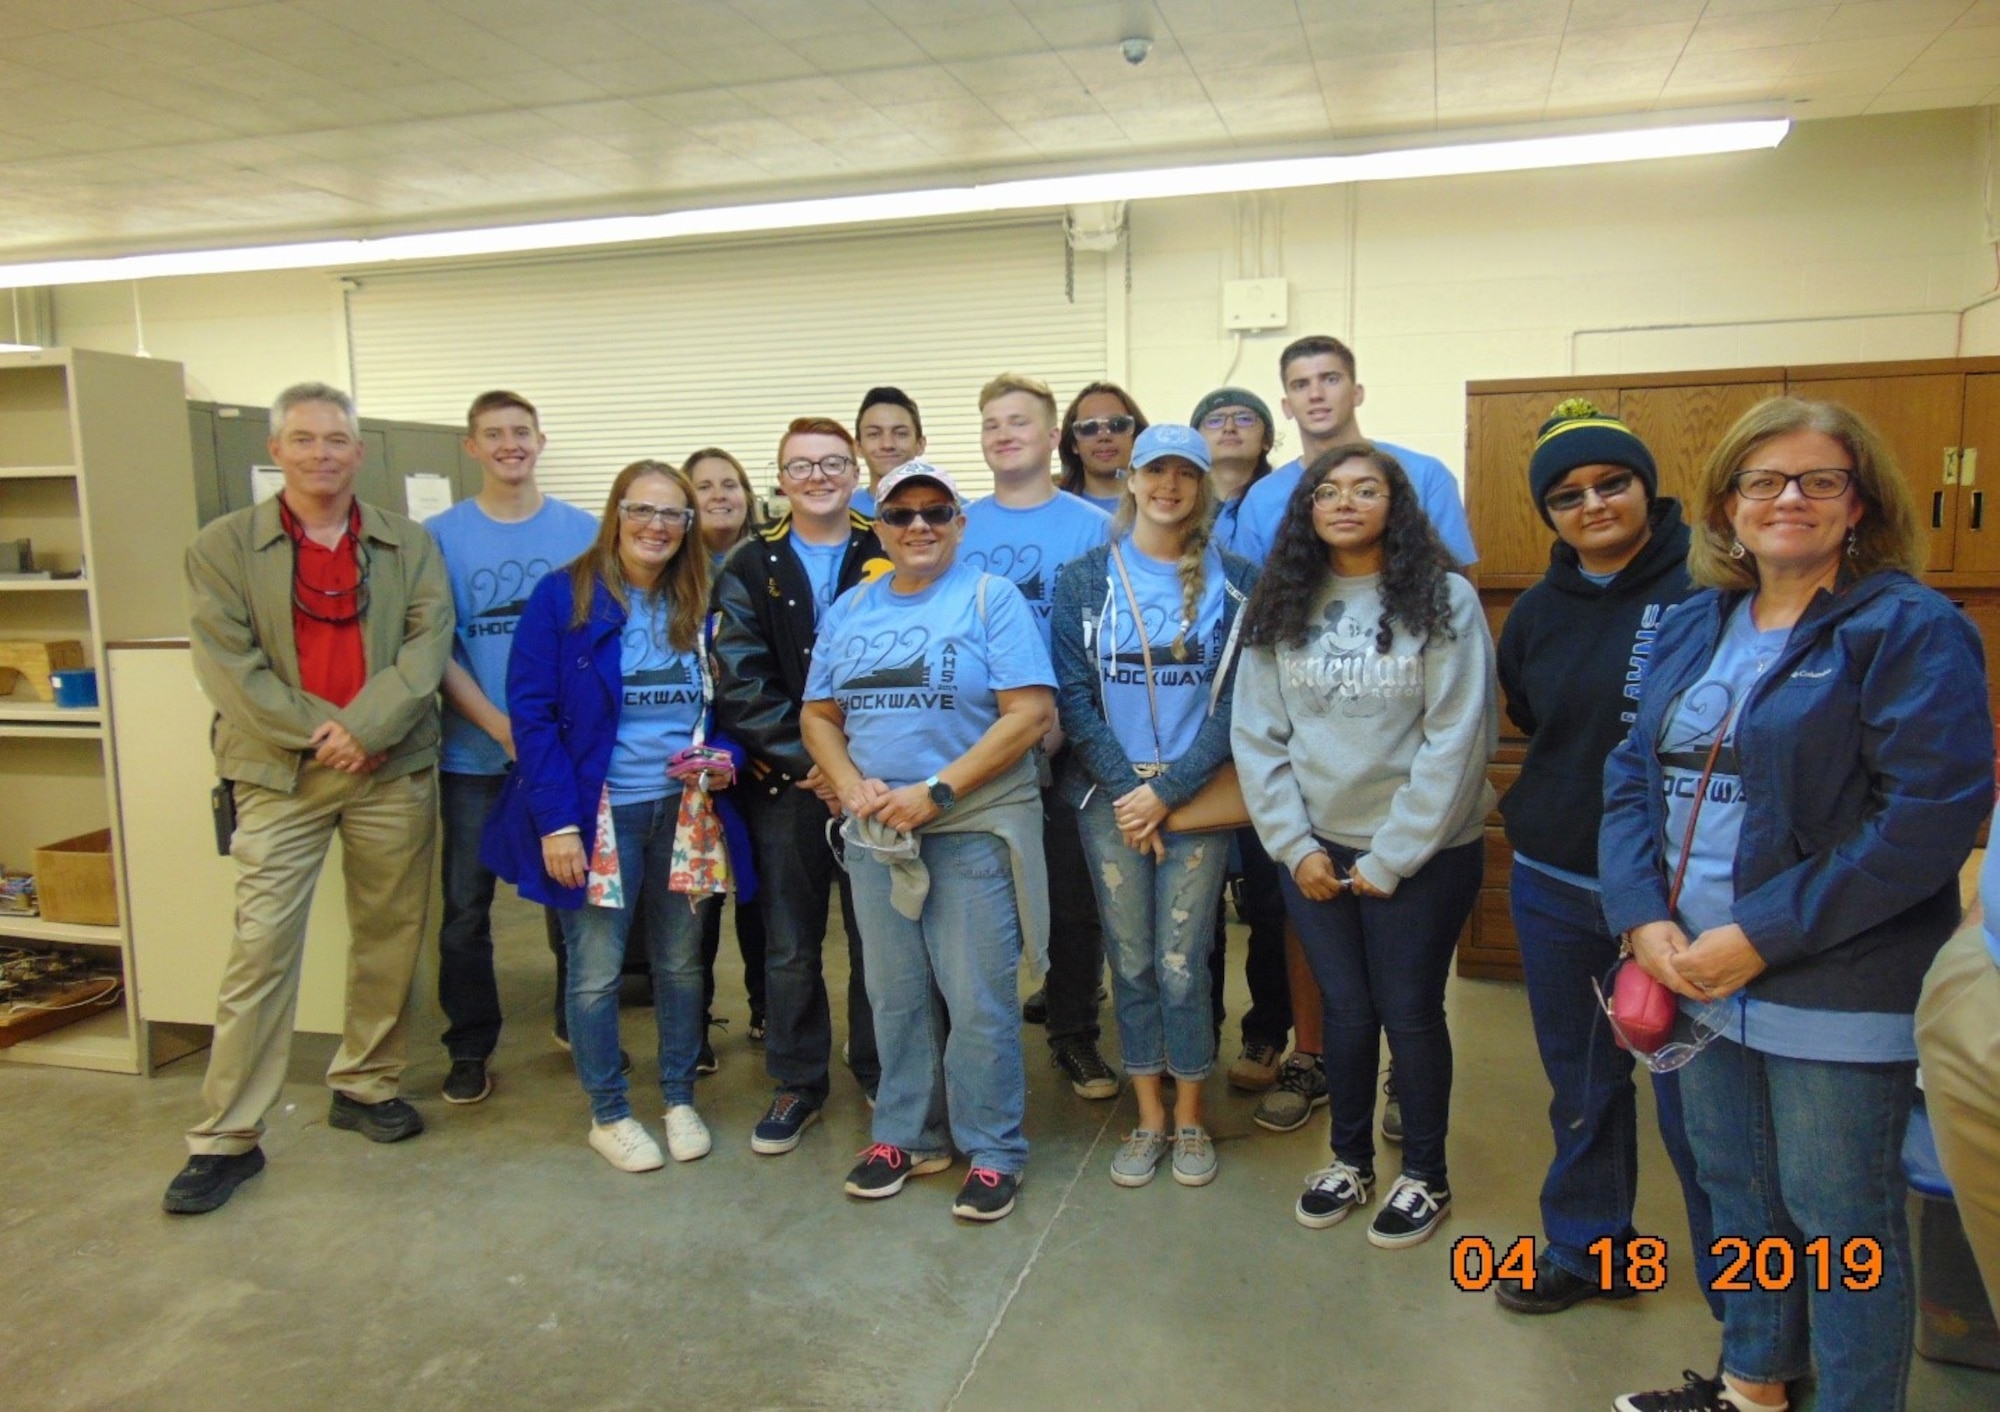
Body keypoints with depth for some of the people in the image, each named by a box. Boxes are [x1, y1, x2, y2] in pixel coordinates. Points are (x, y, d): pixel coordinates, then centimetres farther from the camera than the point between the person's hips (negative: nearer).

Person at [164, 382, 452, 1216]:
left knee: (389, 937, 10)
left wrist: (363, 727, -16)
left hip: (393, 771, 2)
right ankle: (226, 1139, 7)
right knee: (260, 949, -3)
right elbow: (227, 663, -6)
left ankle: (366, 1085, 28)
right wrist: (318, 733, -13)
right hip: (280, 773, -2)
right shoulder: (224, 546, 3)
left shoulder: (408, 545, 8)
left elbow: (429, 645, -3)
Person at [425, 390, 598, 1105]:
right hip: (473, 752, 0)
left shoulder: (583, 531, 3)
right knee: (466, 907, 7)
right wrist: (500, 725, -15)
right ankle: (470, 1047, 22)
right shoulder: (440, 535, 2)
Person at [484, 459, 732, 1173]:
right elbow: (532, 713, -10)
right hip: (599, 812, -4)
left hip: (683, 809, 4)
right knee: (596, 971, 5)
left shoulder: (699, 605, 7)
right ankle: (608, 1114, 23)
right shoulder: (563, 596, -7)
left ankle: (680, 1099, 29)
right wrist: (557, 820, -15)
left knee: (680, 962, 12)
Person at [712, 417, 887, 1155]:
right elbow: (741, 686, -2)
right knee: (790, 945, 9)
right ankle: (797, 1083, 25)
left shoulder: (890, 560, 3)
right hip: (785, 786, 1)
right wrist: (809, 761, -12)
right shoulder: (750, 571, 6)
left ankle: (881, 1074, 26)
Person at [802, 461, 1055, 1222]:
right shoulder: (850, 609, 11)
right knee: (895, 995, 14)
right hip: (876, 835, 5)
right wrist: (854, 787, -8)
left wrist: (935, 792, -17)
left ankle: (992, 1152, 16)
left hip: (976, 830, -4)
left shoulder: (991, 598, -5)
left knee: (977, 1001, 0)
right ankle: (905, 1134, 30)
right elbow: (819, 715, 12)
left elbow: (1031, 713, -14)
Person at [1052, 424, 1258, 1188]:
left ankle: (1190, 1119, 20)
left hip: (1196, 796, -1)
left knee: (1183, 964, 1)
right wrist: (1127, 787, -10)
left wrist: (1167, 791, -11)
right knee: (1131, 962, 7)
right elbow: (1073, 694, -1)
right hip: (1109, 795, 1)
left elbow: (1236, 700, -3)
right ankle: (1148, 1119, 23)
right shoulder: (1085, 578, 3)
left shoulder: (1234, 582, 2)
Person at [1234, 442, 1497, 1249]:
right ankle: (1349, 1160, 32)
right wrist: (1294, 844, -5)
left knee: (1410, 1011, 7)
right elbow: (1257, 735, 2)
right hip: (1314, 851, 3)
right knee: (1344, 1007, 13)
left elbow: (1457, 741, -11)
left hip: (1420, 852, -3)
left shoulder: (1444, 600, -8)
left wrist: (1391, 857, -11)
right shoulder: (1283, 606, 3)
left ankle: (1425, 1177, 27)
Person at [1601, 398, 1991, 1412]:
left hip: (1836, 997, -6)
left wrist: (1764, 936, -20)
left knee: (1840, 1222, 7)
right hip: (1696, 978, 7)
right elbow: (1632, 777, 8)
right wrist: (1644, 918, -8)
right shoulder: (1693, 629, 10)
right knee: (1736, 1196, 21)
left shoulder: (1910, 630, -10)